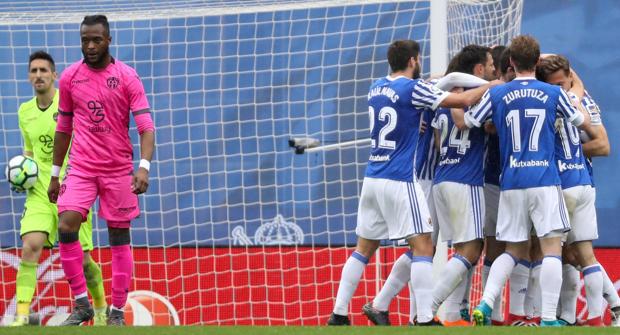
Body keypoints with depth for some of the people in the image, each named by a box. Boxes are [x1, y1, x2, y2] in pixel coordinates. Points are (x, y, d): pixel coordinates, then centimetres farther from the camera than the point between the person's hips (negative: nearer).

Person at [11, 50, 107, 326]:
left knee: (81, 259, 3)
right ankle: (21, 317, -22)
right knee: (30, 247, -18)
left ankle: (101, 309, 30)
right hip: (40, 192, 3)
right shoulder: (25, 112, 9)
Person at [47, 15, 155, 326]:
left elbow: (146, 126, -10)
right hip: (80, 169, 2)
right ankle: (81, 304, -5)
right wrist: (55, 175, 14)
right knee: (66, 227, -16)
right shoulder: (70, 77, 5)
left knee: (119, 238, 3)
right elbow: (63, 128, 14)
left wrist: (144, 166, -26)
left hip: (118, 170, -2)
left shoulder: (127, 77, -5)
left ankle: (117, 311, 11)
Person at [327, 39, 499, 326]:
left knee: (364, 248, 13)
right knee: (423, 247, -5)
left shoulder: (376, 88, 11)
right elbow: (464, 100, -9)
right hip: (399, 181, -7)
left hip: (372, 178, 7)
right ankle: (424, 319, -12)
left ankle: (338, 314, 11)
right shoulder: (413, 89, -10)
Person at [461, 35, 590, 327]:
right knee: (552, 248, -3)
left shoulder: (496, 94, 3)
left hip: (511, 183, 3)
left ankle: (485, 304, -3)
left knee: (513, 251, 14)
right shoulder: (554, 94, 3)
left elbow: (464, 123, 10)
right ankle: (548, 319, -11)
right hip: (545, 181, -3)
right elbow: (583, 122, 18)